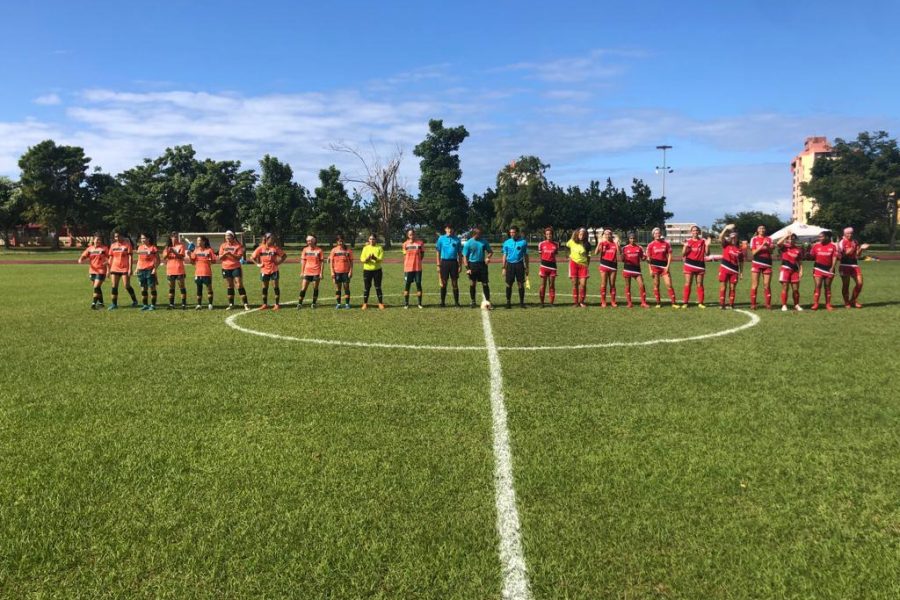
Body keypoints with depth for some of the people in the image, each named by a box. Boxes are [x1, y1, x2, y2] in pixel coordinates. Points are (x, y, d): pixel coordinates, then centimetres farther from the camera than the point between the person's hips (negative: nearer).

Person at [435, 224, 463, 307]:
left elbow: (460, 253, 9)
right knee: (443, 283, 2)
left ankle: (457, 302, 6)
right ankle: (442, 302, 10)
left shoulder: (457, 239, 6)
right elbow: (438, 253, 6)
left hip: (454, 262, 1)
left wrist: (460, 265, 3)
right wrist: (438, 265, -1)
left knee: (455, 283, 1)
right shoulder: (441, 239, 4)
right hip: (444, 262, 0)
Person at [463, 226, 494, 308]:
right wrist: (467, 268, -11)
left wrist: (488, 257, -10)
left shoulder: (484, 241, 4)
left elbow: (490, 251, 13)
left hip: (482, 264, 2)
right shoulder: (468, 243, -4)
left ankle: (488, 301, 0)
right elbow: (465, 257, -3)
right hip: (472, 265, -2)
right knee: (472, 284, 5)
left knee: (485, 284, -2)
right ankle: (473, 302, 16)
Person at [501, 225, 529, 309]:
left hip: (519, 264, -1)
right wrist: (504, 268, 4)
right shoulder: (507, 243, 6)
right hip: (510, 264, 1)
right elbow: (505, 255, 9)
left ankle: (522, 302, 9)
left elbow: (526, 255, 7)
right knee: (509, 284, 1)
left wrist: (527, 268, 4)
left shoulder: (523, 242, 3)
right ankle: (508, 302, 9)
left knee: (521, 284, 1)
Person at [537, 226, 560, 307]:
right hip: (544, 266, -1)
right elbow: (540, 256, 6)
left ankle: (551, 302, 10)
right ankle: (542, 303, 8)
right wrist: (539, 269, 3)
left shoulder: (556, 244, 5)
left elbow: (555, 255, 11)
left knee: (552, 285, 4)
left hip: (552, 266, 1)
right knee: (543, 285, 2)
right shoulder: (541, 244, 2)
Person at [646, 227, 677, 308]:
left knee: (669, 284, -6)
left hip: (664, 266, 0)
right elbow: (649, 258, 2)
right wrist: (650, 269, -4)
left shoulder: (666, 244, 4)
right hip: (655, 266, 0)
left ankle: (674, 303, -3)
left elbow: (669, 255, 5)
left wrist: (668, 266, -6)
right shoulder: (651, 245, 1)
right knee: (656, 285, 3)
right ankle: (658, 303, 11)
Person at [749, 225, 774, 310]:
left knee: (767, 285, 3)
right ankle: (753, 304, 0)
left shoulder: (769, 239, 10)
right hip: (756, 263, -2)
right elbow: (753, 252, -5)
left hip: (767, 264, 2)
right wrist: (762, 245, -15)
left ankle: (768, 304, 7)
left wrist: (768, 246, -15)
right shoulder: (754, 239, 4)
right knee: (755, 285, -3)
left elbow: (771, 252, 4)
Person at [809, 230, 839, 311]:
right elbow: (812, 256, 11)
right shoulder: (816, 245, 2)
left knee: (827, 287, 8)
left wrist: (832, 268, -9)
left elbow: (835, 257, -4)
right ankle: (815, 304, -7)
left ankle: (828, 305, 13)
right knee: (818, 285, -8)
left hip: (828, 268, 0)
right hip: (818, 268, 0)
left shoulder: (833, 245, -2)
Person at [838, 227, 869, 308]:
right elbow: (840, 255, -9)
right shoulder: (842, 242, -2)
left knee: (860, 283, -3)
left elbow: (858, 256, 10)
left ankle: (853, 300, 14)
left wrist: (861, 248, -5)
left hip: (854, 264, 5)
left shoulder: (855, 242, 12)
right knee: (846, 284, 1)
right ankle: (846, 302, 12)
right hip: (845, 265, -5)